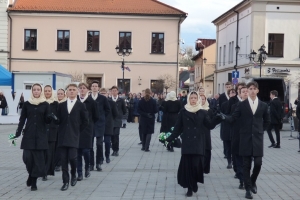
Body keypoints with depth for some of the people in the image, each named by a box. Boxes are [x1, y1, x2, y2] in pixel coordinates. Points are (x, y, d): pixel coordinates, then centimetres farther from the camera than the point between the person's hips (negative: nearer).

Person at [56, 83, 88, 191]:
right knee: (64, 159, 0)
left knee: (72, 157, -12)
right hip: (63, 136, 3)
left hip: (73, 137, -3)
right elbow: (58, 120, 13)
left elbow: (85, 121, 4)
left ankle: (73, 175, 15)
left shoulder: (81, 105, 2)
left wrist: (77, 131, 3)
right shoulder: (61, 105, 9)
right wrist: (62, 129, 2)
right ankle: (66, 181, 7)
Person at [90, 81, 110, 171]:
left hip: (100, 124, 0)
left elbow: (108, 109, 11)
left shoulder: (103, 98, 3)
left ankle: (98, 163, 8)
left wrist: (102, 117, 6)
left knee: (99, 144, -1)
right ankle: (91, 163, 7)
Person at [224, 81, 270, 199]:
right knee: (246, 164, 1)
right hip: (245, 138, -1)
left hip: (258, 138, 1)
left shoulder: (263, 105, 6)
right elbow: (233, 119, -6)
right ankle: (248, 189, 8)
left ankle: (252, 182, 24)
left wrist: (261, 130, 10)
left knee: (258, 163, -3)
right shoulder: (241, 105, 0)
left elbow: (267, 121, 18)